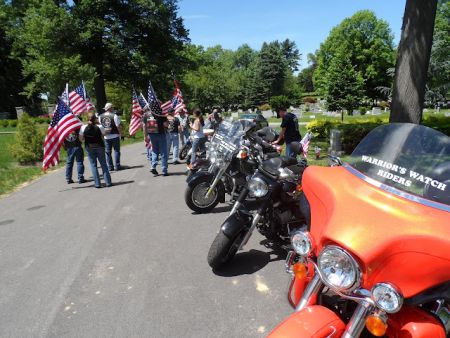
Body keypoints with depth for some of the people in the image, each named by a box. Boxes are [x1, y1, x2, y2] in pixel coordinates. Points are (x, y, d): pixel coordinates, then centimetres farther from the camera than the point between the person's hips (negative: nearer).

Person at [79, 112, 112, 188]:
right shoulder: (100, 127, -12)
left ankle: (97, 183, 5)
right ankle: (108, 182, 10)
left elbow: (81, 139, -2)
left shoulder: (83, 128, -7)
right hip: (99, 147, -1)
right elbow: (102, 137, -3)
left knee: (93, 165, 7)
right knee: (103, 164, 9)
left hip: (89, 148, 1)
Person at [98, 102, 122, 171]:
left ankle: (110, 167, 12)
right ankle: (117, 166, 5)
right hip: (115, 136, -4)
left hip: (106, 137, 4)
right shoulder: (114, 116, -11)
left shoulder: (100, 116, 4)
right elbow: (118, 126, -12)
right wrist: (120, 133, -1)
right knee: (116, 151, 5)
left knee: (108, 152, 10)